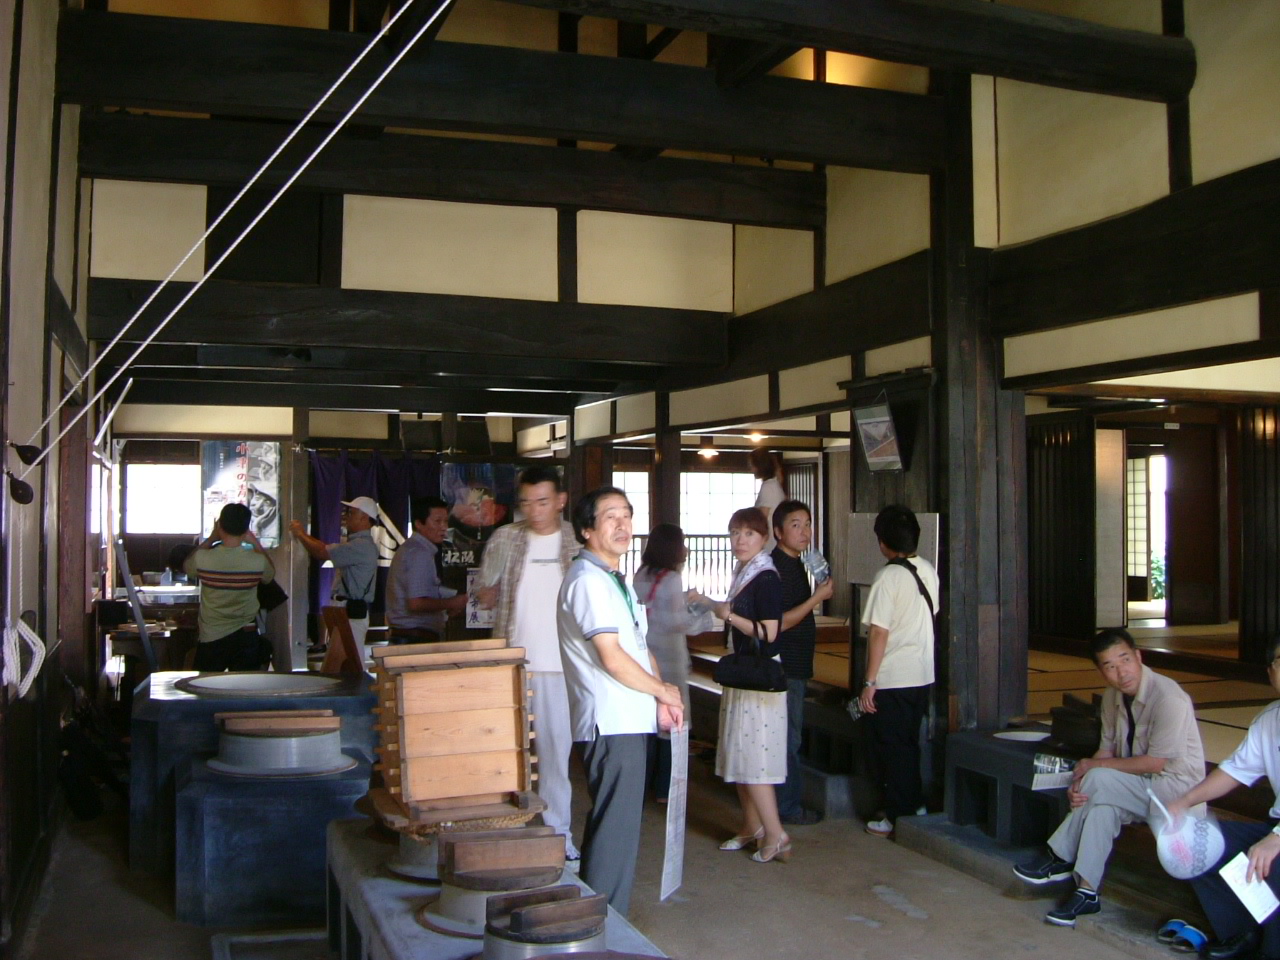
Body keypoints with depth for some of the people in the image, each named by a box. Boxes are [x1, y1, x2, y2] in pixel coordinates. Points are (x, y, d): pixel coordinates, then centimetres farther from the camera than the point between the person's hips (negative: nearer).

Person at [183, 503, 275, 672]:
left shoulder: (202, 558, -15)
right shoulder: (257, 560, -15)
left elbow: (186, 566, 11)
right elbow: (269, 576, 10)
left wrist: (210, 539, 10)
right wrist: (256, 543, 10)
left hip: (210, 639, 0)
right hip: (245, 637, 0)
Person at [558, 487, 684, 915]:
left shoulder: (616, 580, 18)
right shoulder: (587, 580, -14)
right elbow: (612, 658, -20)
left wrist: (661, 699, 6)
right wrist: (663, 690, -6)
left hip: (630, 718, 10)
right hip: (611, 722, -10)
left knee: (616, 823, 16)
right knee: (616, 827, -5)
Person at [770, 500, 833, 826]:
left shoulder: (796, 564, 14)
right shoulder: (775, 567, -18)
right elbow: (777, 624, -23)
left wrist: (817, 595, 11)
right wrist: (817, 597, -22)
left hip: (795, 666, 10)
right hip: (784, 667, -10)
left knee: (788, 737, 16)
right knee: (787, 739, -2)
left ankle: (789, 803, 24)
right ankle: (789, 807, 6)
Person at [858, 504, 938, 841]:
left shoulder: (888, 577, -17)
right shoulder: (928, 571, 4)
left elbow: (879, 632, -19)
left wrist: (869, 682, -15)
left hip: (891, 679, -7)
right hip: (922, 674, 7)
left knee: (890, 749, 5)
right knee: (909, 743, 20)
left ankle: (898, 818, 12)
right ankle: (916, 804, 29)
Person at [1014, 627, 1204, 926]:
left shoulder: (1168, 698, -22)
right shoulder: (1113, 697, 1)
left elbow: (1155, 763, -23)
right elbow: (1106, 750, 4)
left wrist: (1094, 766, -16)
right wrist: (1079, 785, -16)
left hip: (1175, 787, -6)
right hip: (1138, 788, 7)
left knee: (1099, 781, -27)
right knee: (1104, 805, -25)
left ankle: (1060, 859, -14)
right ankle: (1086, 891, -20)